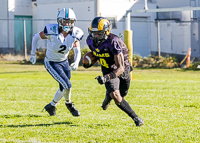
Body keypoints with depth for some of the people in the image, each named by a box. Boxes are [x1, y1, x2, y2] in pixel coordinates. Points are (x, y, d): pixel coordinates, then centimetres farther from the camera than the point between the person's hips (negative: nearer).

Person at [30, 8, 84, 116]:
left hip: (64, 62, 6)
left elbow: (77, 52, -13)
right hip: (51, 63, -6)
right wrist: (33, 54, -6)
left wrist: (76, 63, -33)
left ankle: (52, 106, 36)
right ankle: (69, 104, 16)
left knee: (64, 88, 14)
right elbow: (36, 37, -10)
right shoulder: (52, 31, -26)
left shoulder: (75, 34, -14)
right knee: (67, 85, -14)